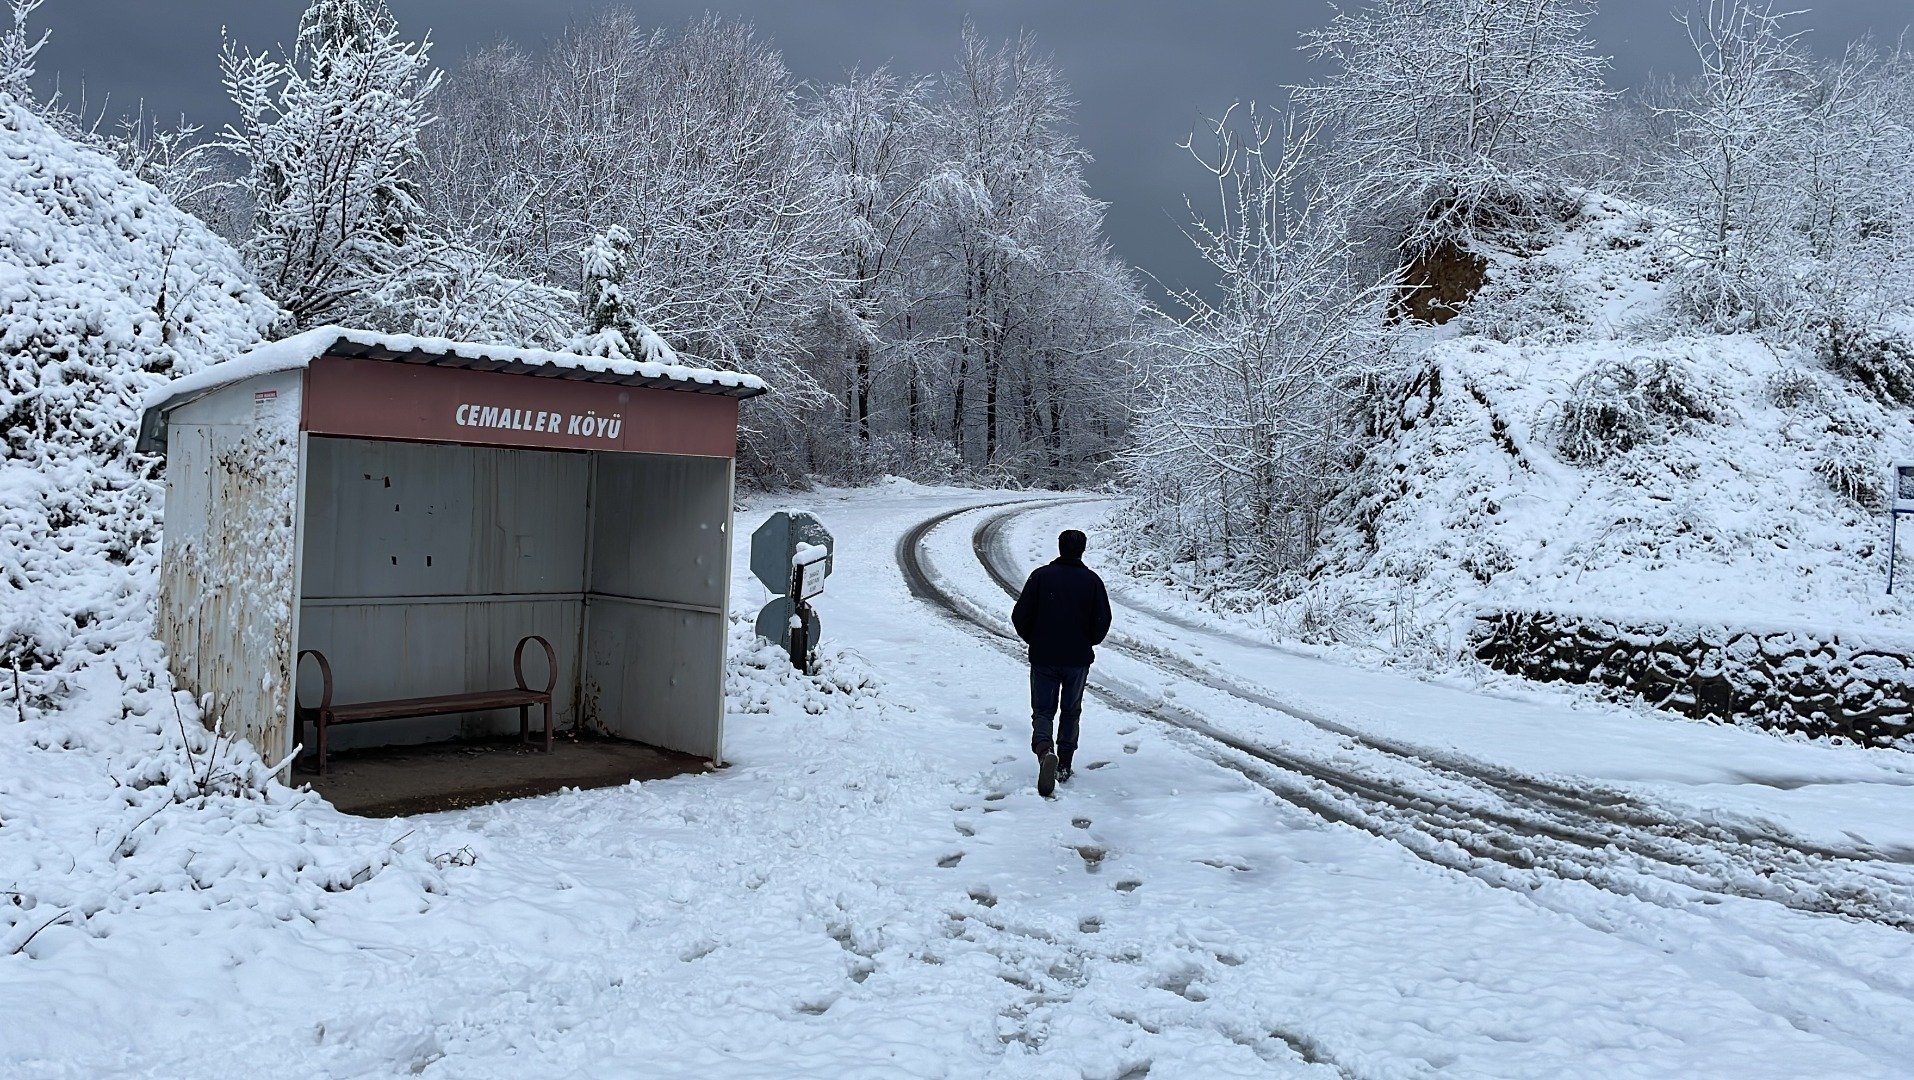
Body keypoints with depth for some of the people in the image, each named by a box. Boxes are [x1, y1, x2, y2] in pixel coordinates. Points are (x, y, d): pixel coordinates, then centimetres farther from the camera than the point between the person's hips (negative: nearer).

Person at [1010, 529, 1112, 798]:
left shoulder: (1041, 575, -6)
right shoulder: (1092, 580, -5)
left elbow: (1019, 616, -7)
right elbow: (1103, 621, -5)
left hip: (1043, 658, -1)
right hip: (1078, 659, 1)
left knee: (1042, 711, 7)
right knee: (1071, 711, 18)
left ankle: (1045, 749, -22)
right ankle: (1064, 766, 21)